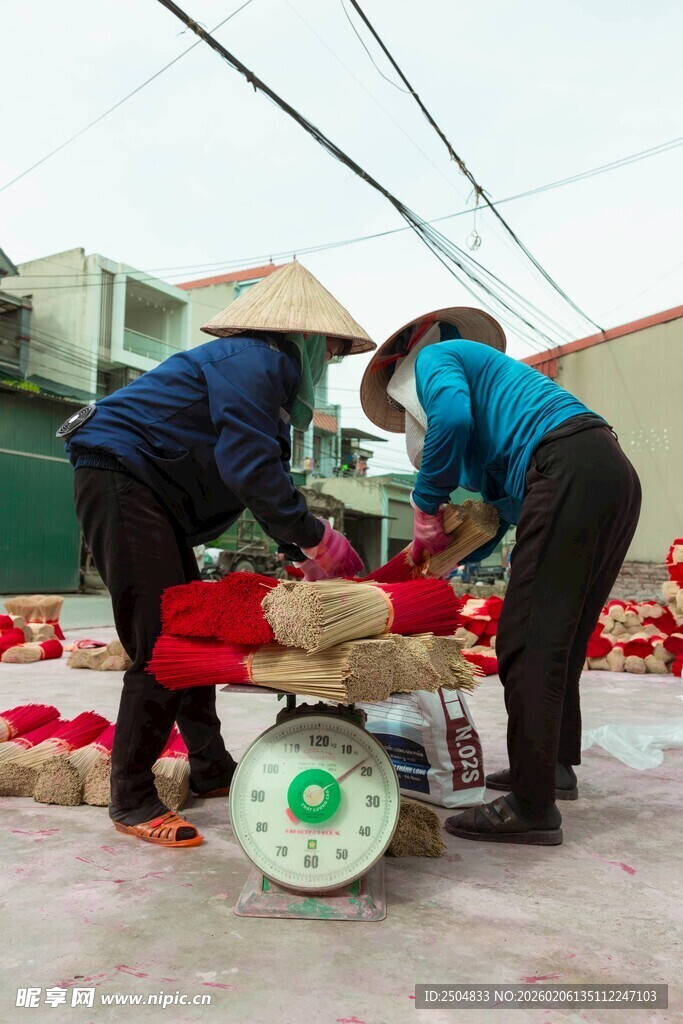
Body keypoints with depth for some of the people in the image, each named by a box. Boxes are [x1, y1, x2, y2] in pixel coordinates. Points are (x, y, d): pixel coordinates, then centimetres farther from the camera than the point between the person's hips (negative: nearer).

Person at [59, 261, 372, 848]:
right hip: (120, 476, -11)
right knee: (161, 643, -11)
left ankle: (211, 769, 25)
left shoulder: (271, 372, 19)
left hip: (155, 494, 11)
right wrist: (313, 538, -17)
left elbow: (264, 480, 18)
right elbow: (247, 467, -24)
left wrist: (302, 554, 10)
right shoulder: (256, 359, -13)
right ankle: (132, 800, 2)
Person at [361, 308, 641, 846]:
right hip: (616, 474, 10)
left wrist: (426, 506, -3)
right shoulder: (484, 371, 36)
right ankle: (556, 764, 29)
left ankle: (532, 807, -4)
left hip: (569, 472, -10)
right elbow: (505, 501, 32)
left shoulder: (433, 358, 12)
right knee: (561, 636, 17)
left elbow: (452, 418, -15)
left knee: (528, 640, -8)